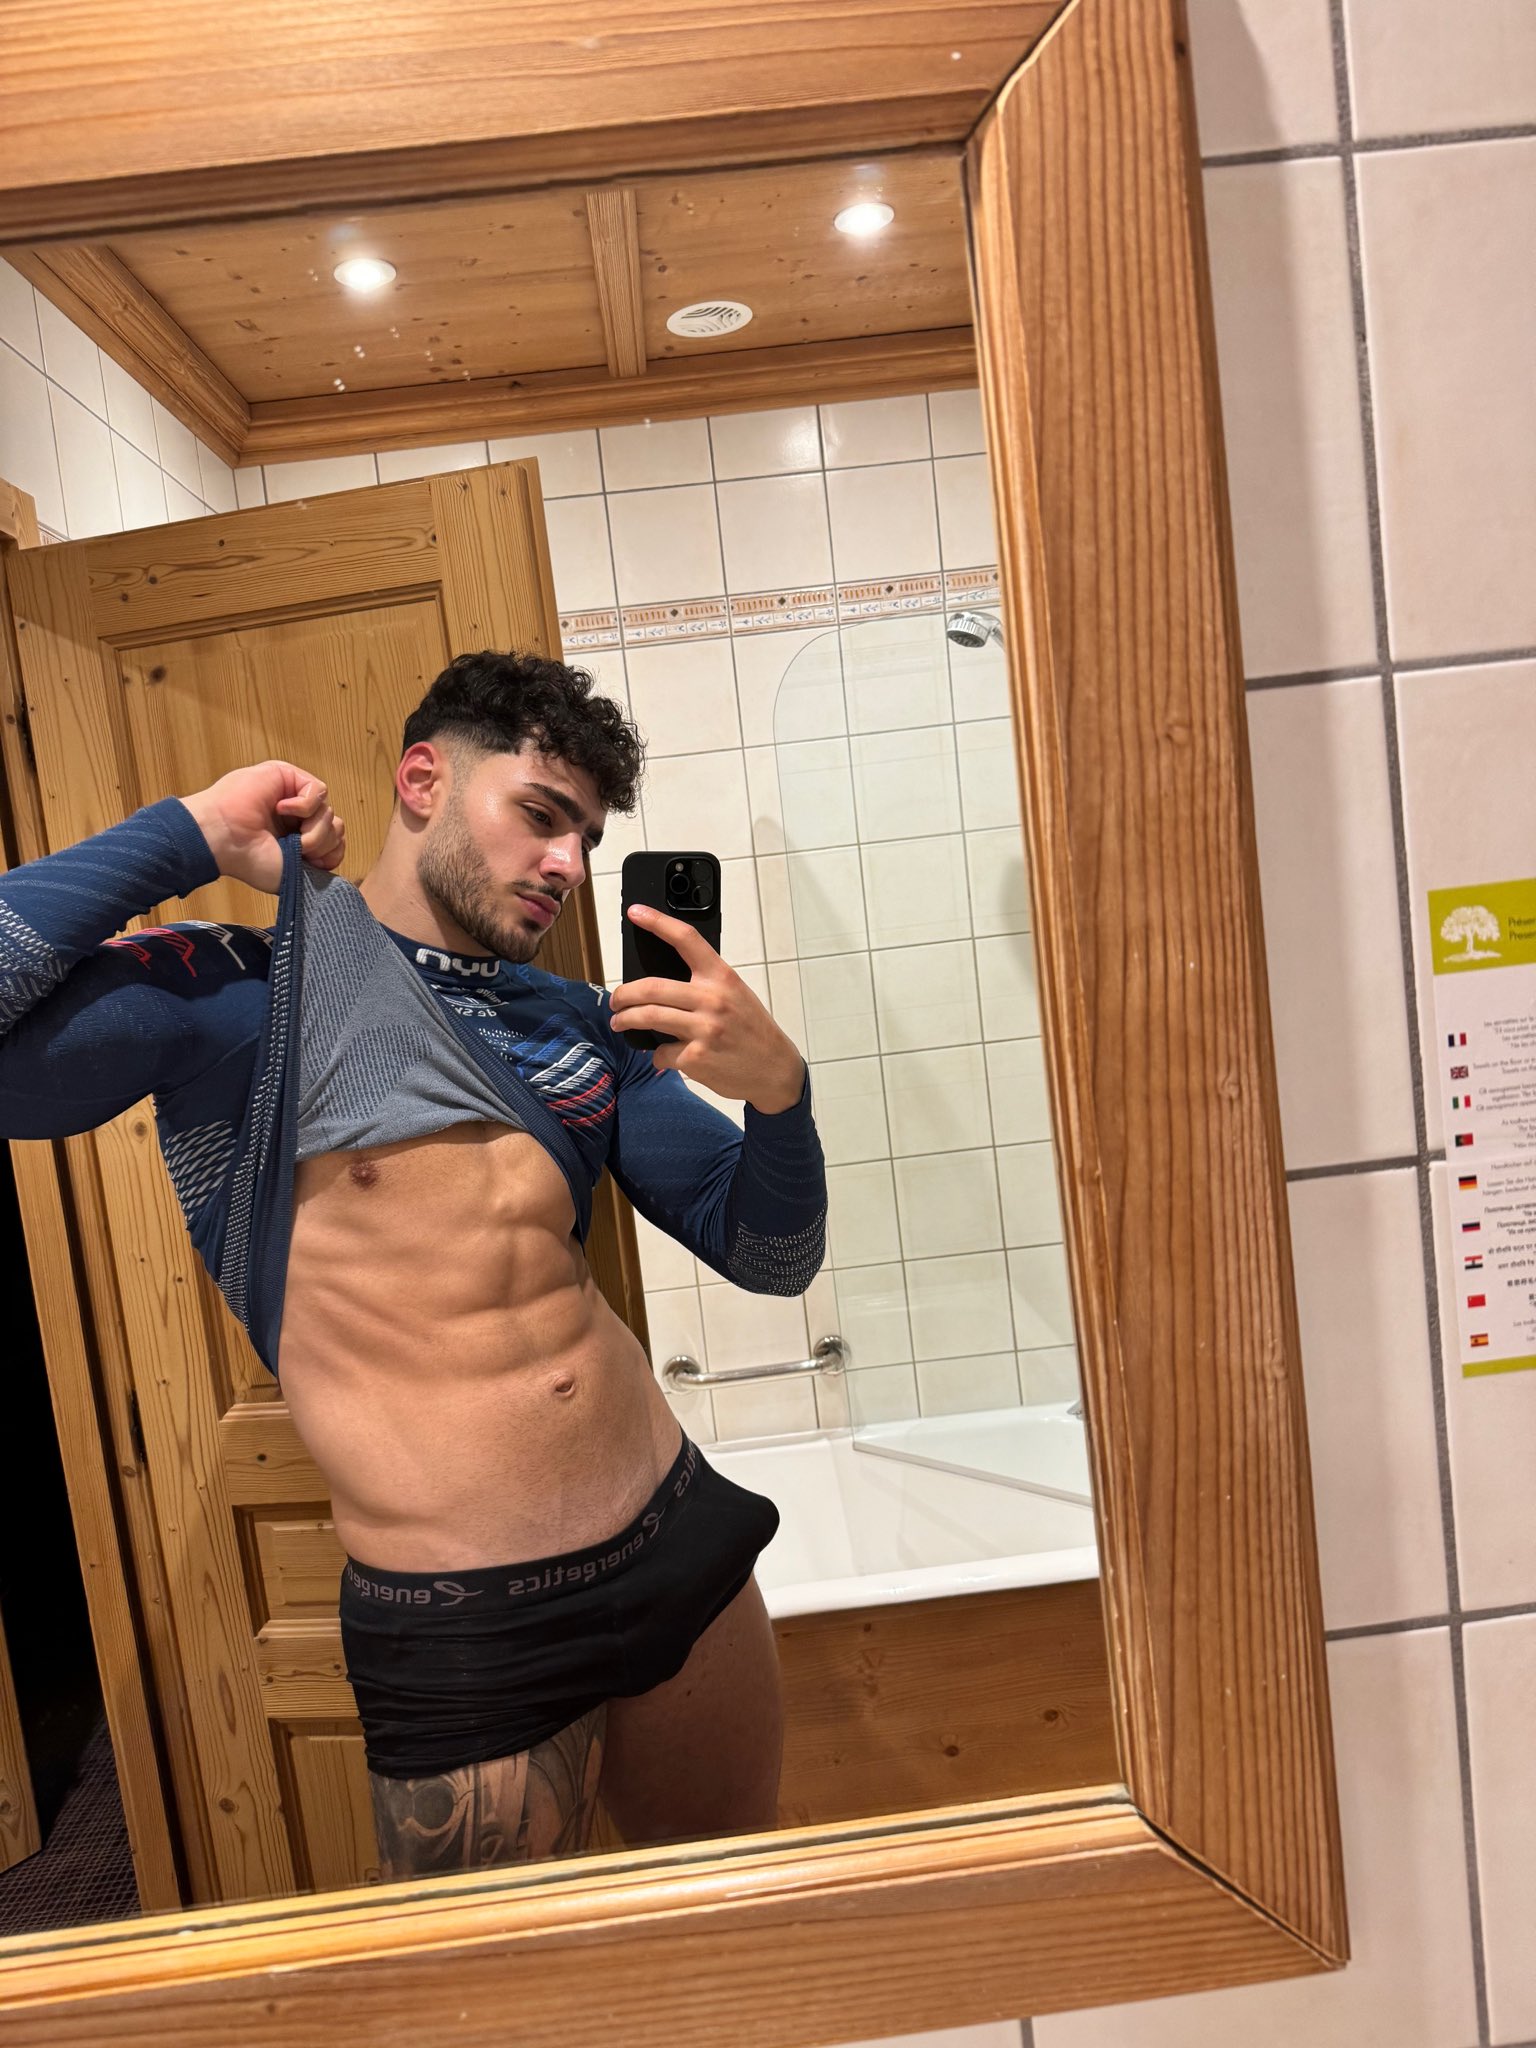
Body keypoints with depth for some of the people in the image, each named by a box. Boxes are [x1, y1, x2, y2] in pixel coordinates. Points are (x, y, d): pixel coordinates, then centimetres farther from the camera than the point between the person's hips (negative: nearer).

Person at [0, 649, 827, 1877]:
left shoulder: (580, 1025, 6)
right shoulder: (233, 995, -7)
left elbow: (772, 1256, 6)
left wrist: (775, 1083, -15)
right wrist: (189, 837, -14)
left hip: (684, 1546, 6)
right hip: (466, 1636, -5)